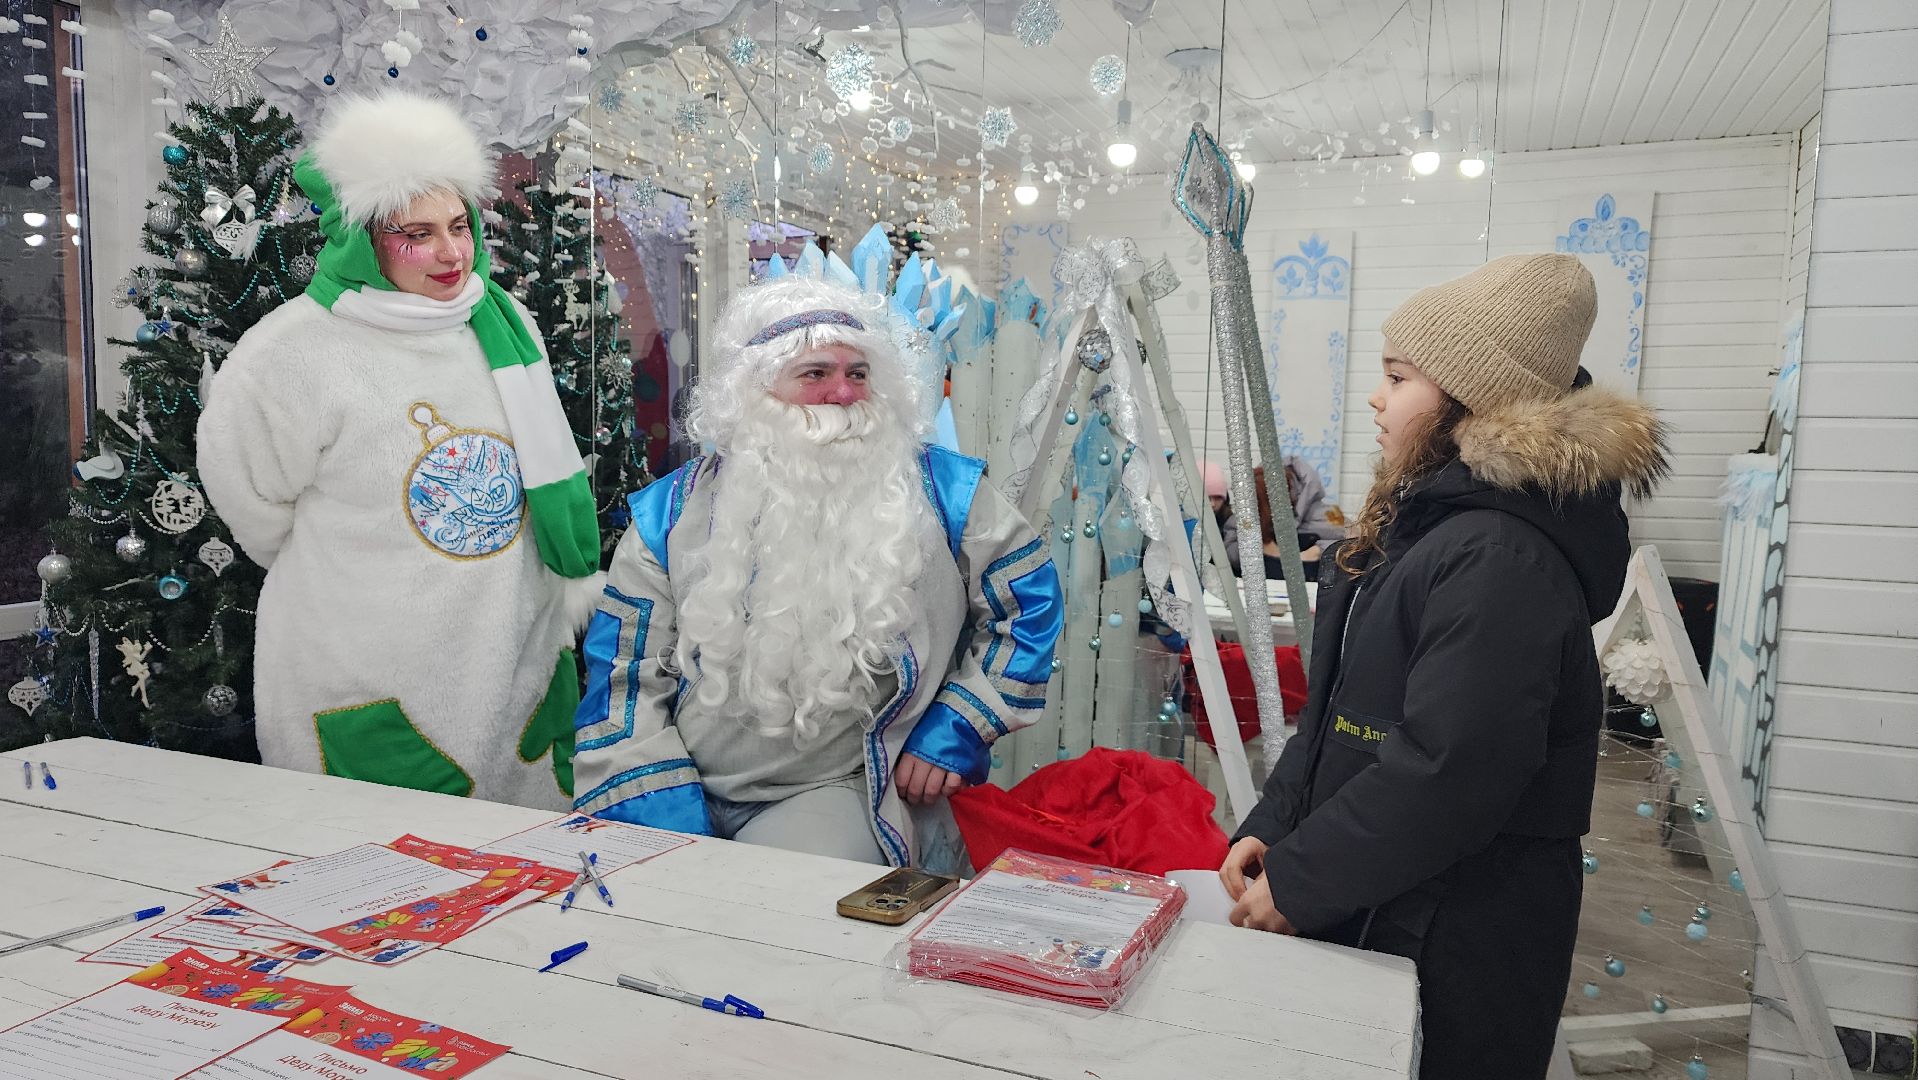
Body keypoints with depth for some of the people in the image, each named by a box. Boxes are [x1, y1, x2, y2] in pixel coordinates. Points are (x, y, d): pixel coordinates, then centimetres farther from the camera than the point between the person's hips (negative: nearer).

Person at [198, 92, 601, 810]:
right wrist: (343, 576, 8)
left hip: (521, 663, 5)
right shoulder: (296, 350, -12)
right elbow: (249, 492, -1)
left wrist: (573, 590, 15)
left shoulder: (505, 324, 4)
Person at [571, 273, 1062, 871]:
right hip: (689, 795, 3)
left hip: (843, 791, -2)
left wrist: (953, 732, 3)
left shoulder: (941, 492, 1)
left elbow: (1029, 601, 11)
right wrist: (673, 840, -7)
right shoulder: (669, 514, 3)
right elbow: (625, 679, 3)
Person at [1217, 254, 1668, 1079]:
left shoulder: (1501, 560, -23)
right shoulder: (1423, 525, 9)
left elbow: (1447, 772, -27)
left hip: (1460, 945, -9)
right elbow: (1340, 712, 11)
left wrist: (1297, 881, -18)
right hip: (1369, 912, 9)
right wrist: (1269, 829, 1)